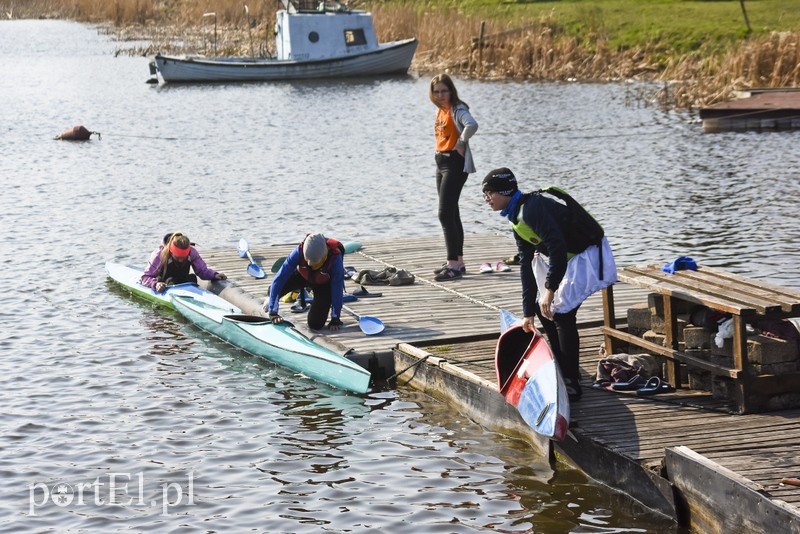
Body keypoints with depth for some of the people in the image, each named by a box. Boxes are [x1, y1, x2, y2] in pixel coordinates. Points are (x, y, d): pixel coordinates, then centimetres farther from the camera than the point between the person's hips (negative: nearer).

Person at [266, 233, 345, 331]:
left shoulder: (335, 258, -40)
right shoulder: (299, 251, -36)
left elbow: (337, 289, -29)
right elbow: (279, 278, -33)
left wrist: (335, 318, -25)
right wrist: (273, 312, -33)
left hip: (324, 284, -2)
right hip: (302, 275, 2)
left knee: (315, 324, -17)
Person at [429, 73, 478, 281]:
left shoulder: (457, 110, -14)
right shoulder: (440, 110, 14)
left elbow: (472, 125, -34)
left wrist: (461, 144, -20)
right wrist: (442, 149, 10)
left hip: (455, 162, -10)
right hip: (441, 161, 10)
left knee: (445, 213, -14)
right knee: (451, 214, 13)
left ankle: (454, 265, -13)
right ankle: (457, 262, 21)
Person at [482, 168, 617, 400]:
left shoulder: (532, 208, -23)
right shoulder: (516, 219, 9)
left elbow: (557, 248, -30)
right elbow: (526, 265, 13)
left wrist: (550, 288, -28)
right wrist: (528, 312, 13)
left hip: (588, 256, -10)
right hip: (567, 258, 10)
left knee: (561, 312, -14)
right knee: (542, 308, 12)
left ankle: (572, 383, -7)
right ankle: (562, 370, 23)